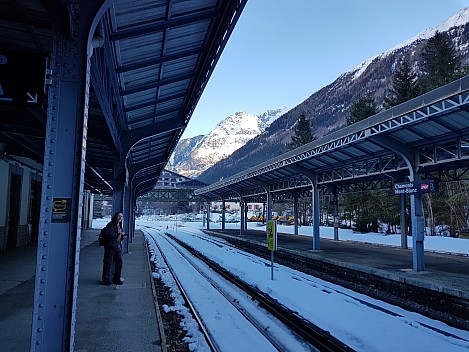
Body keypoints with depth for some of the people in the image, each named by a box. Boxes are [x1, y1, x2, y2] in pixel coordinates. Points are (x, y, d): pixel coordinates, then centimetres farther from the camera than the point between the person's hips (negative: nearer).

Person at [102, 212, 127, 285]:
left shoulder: (119, 226, 18)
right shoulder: (110, 225, -7)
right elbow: (108, 234, -20)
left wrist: (123, 236, 5)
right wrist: (118, 234, -17)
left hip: (118, 247, 8)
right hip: (110, 247, -8)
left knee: (119, 263, 7)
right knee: (108, 263, -1)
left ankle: (116, 279, 19)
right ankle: (106, 279, 10)